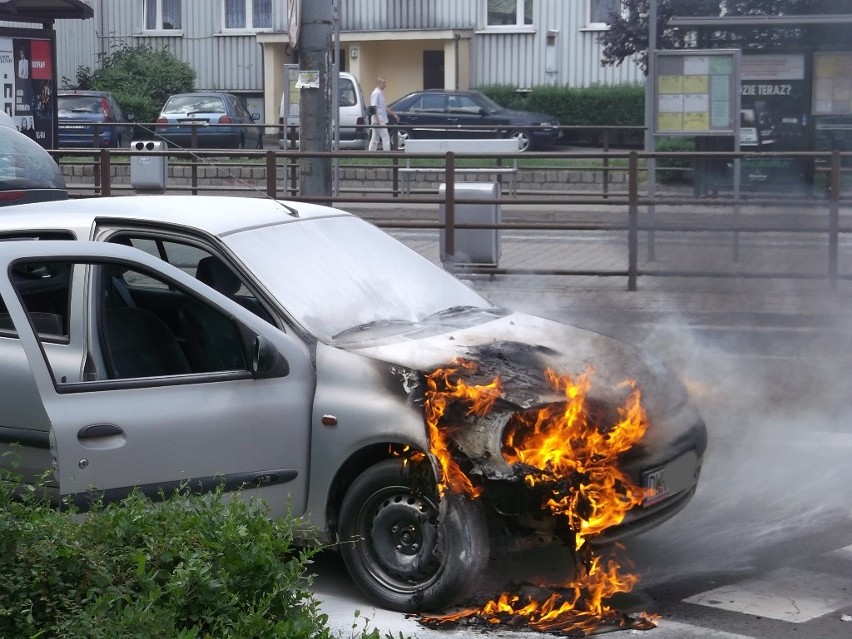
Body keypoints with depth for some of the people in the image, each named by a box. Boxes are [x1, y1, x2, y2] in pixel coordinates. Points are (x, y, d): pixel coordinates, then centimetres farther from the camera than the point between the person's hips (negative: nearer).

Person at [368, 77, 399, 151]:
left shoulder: (381, 93, 18)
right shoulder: (375, 93, -12)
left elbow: (385, 108, 26)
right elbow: (373, 108, -20)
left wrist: (394, 115, 24)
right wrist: (377, 120, -25)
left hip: (381, 121, 10)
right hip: (378, 121, -10)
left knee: (374, 140, 10)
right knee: (386, 138, -9)